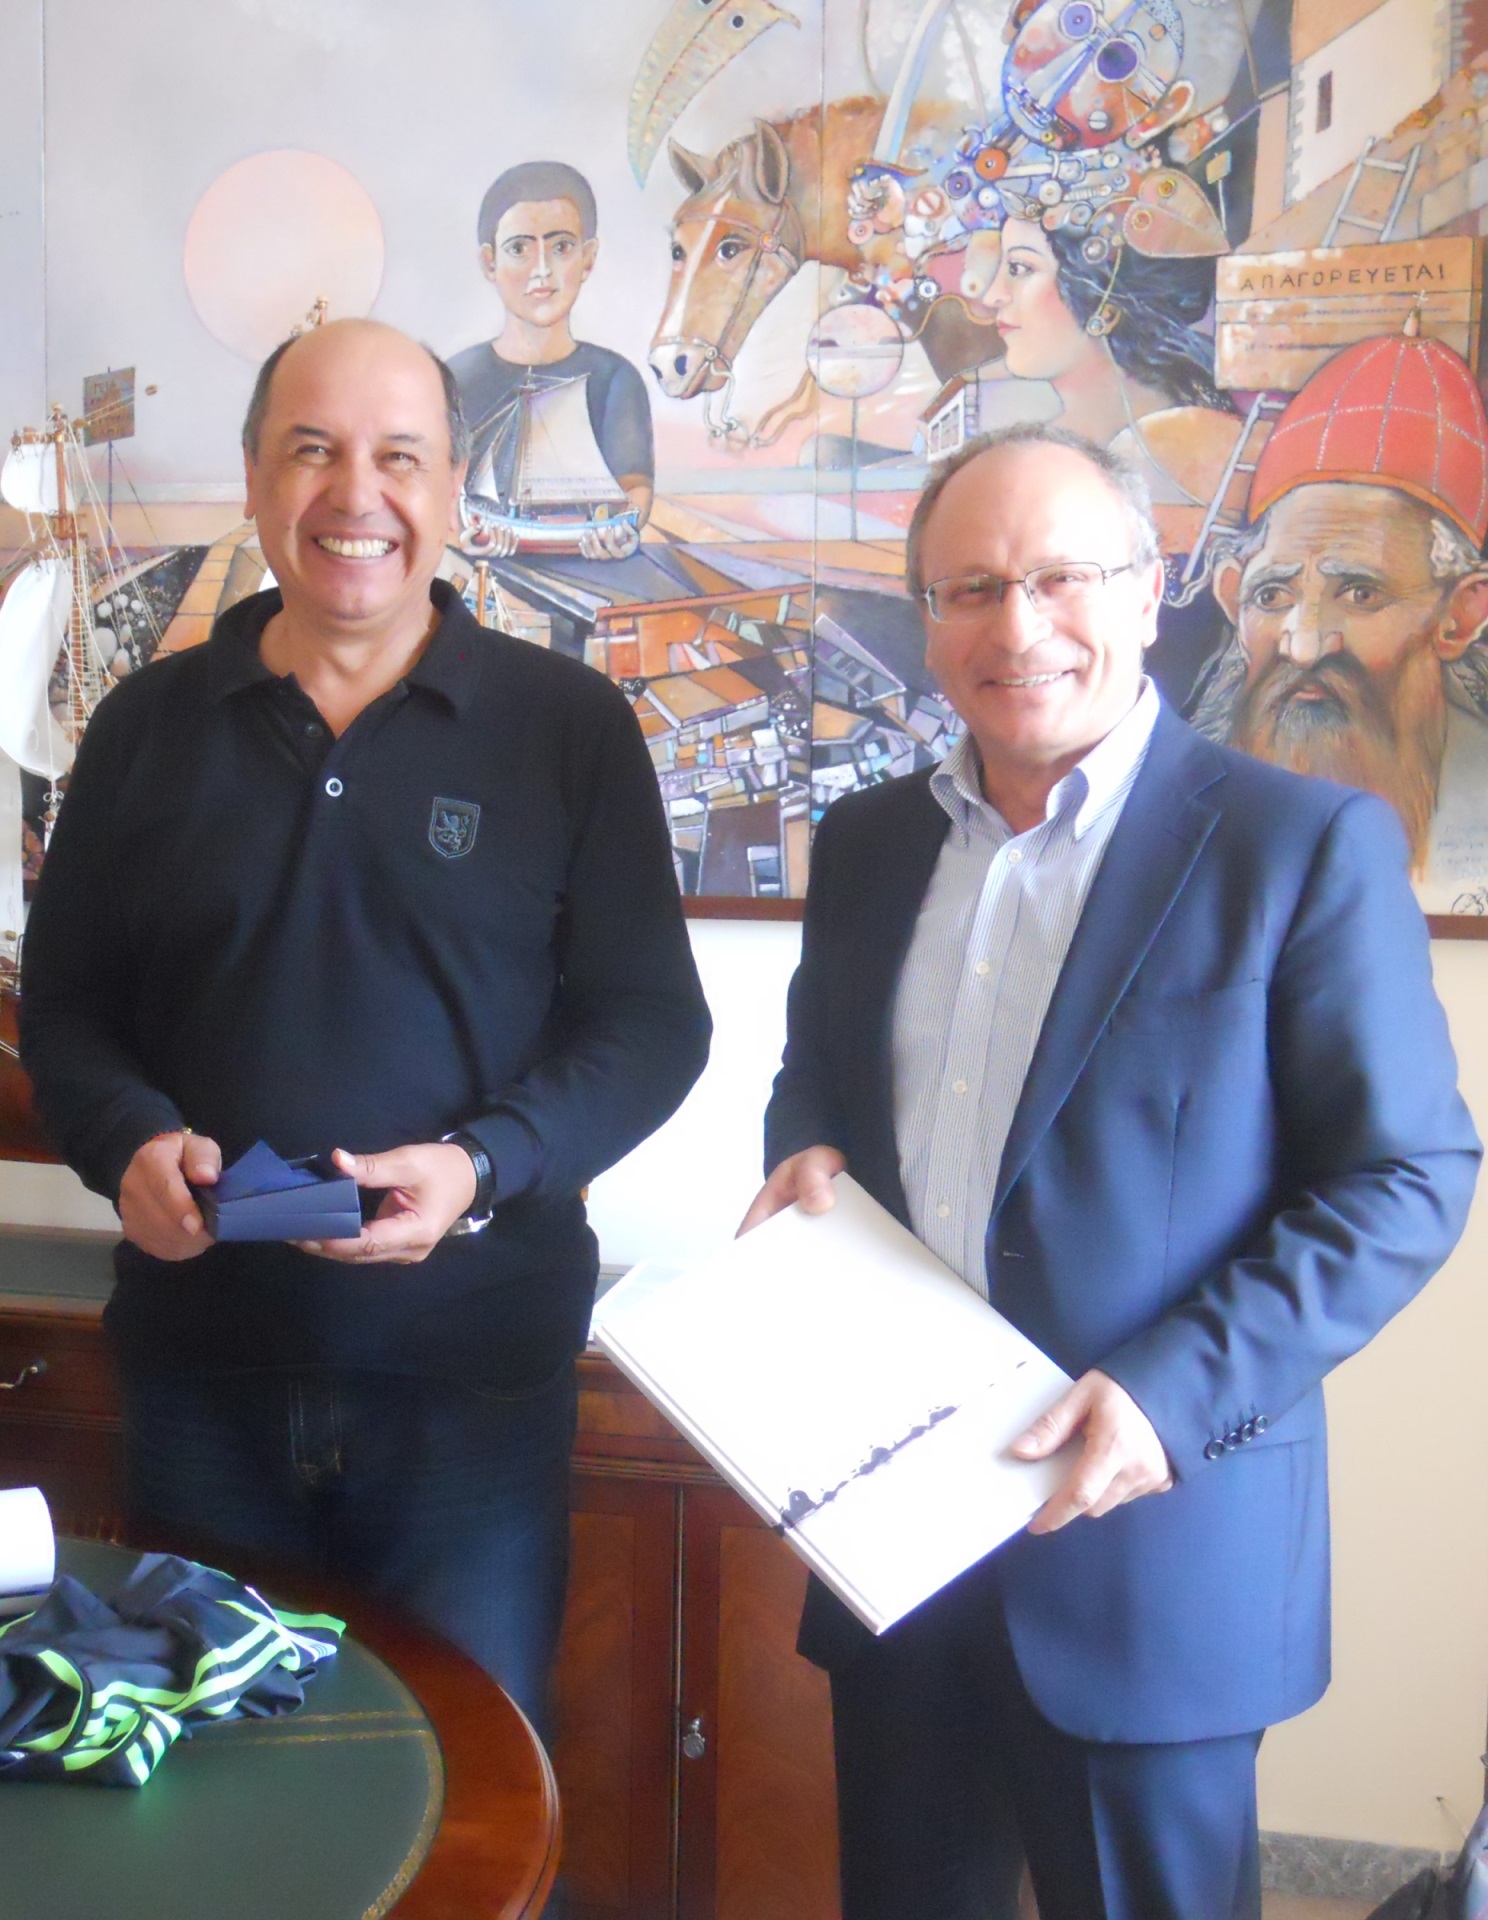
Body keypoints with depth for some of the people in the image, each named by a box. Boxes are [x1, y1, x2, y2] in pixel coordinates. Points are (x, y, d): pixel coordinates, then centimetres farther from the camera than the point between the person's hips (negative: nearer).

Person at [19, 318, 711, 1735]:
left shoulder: (569, 726, -1)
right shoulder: (149, 727, 7)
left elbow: (651, 1020, -2)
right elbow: (62, 1003, 10)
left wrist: (484, 1165, -17)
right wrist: (130, 1142, -10)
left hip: (474, 1368, -2)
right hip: (200, 1364, 3)